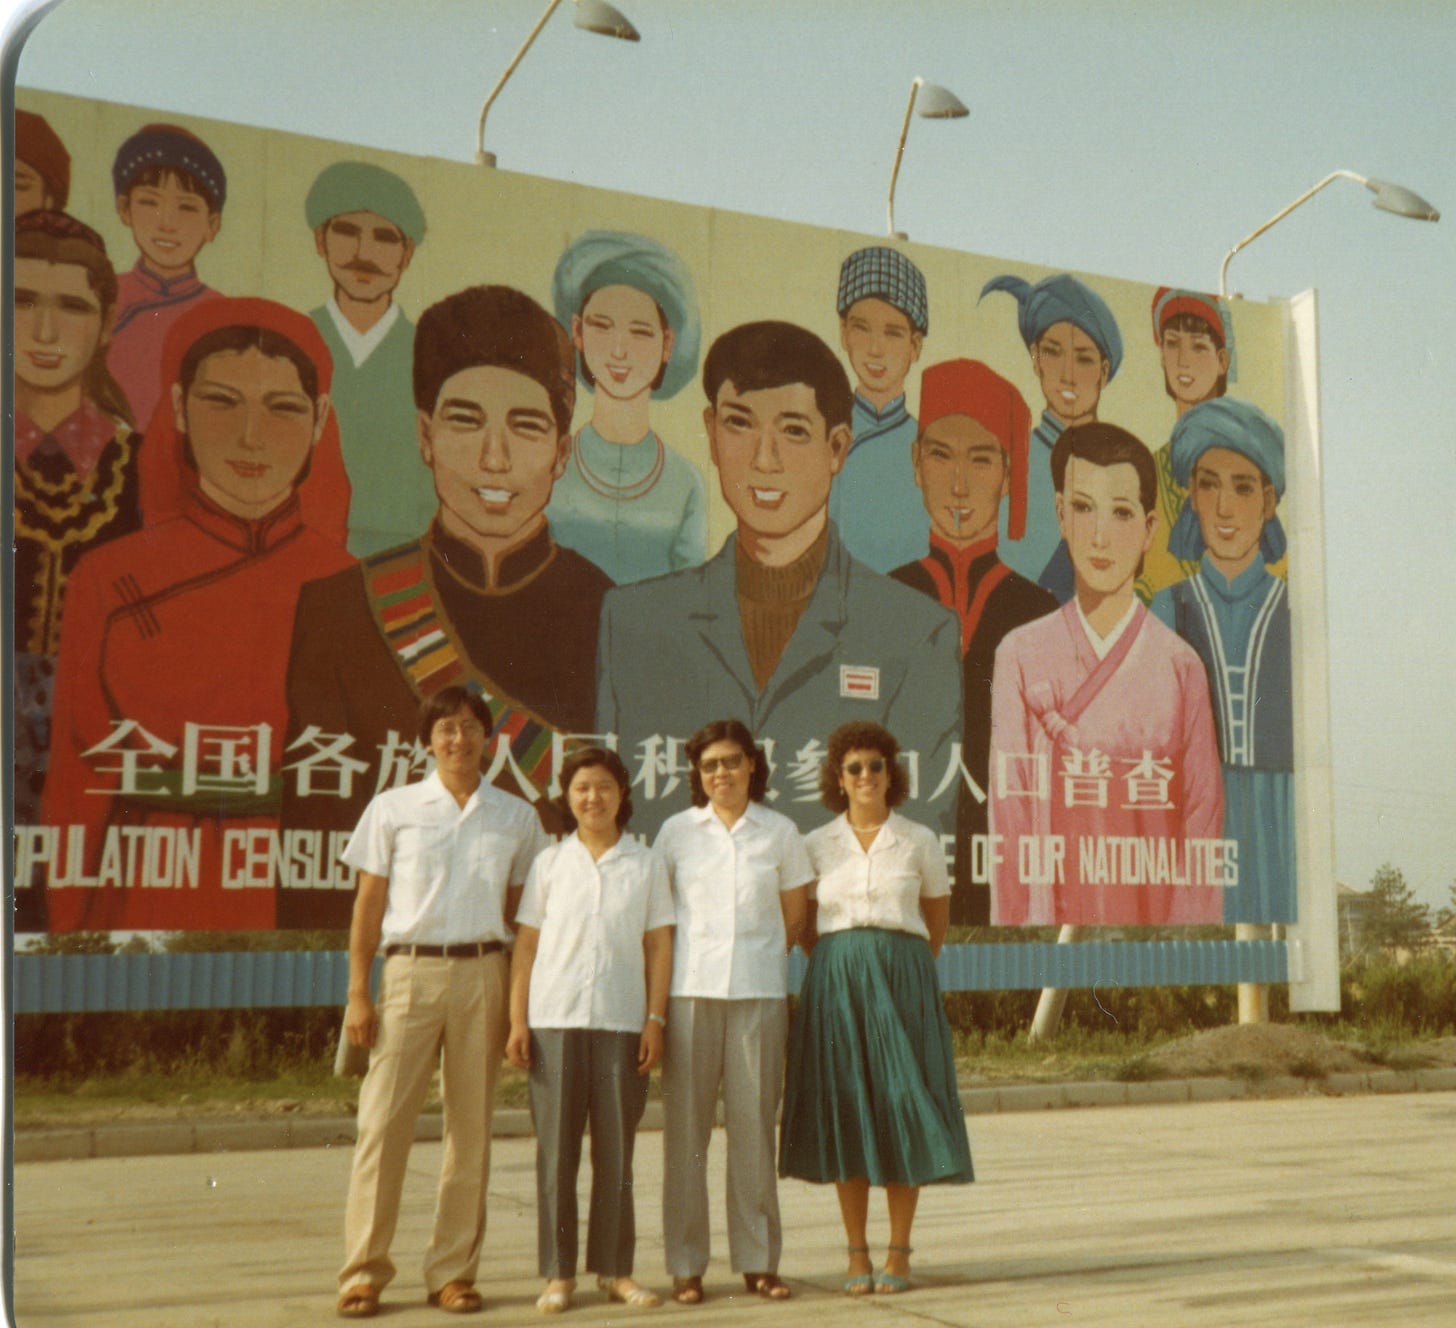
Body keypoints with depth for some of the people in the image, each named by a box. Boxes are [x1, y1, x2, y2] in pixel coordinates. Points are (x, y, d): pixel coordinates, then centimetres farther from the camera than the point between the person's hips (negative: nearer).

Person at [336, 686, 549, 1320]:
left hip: (483, 974, 2)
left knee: (471, 1127, 3)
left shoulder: (516, 818, 10)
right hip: (410, 970, -1)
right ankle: (363, 1272, 3)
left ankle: (453, 1271, 12)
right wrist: (358, 994, -1)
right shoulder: (393, 809, 6)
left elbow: (522, 913, 13)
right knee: (383, 1121, -5)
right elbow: (368, 905, 6)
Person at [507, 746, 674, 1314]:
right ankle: (558, 1273, 10)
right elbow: (525, 945, 6)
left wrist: (655, 1019, 0)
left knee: (616, 1149, 4)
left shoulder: (646, 864, 7)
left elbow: (659, 946, 7)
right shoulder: (550, 862, 7)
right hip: (555, 1019, 0)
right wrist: (517, 1021, 0)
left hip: (622, 1021, 0)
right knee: (556, 1149, 2)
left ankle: (615, 1269, 14)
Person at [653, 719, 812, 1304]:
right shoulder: (677, 831, 7)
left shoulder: (779, 832, 7)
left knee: (754, 1124, 2)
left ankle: (758, 1260, 13)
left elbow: (794, 917, 15)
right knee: (685, 1126, 0)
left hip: (759, 992, 0)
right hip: (691, 989, 0)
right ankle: (686, 1265, 8)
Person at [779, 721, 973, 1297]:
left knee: (904, 1109, -3)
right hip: (835, 983, 1)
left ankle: (898, 1253, 6)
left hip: (904, 979, 0)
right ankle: (857, 1254, 9)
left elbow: (938, 917, 14)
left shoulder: (920, 841, 5)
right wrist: (840, 966, 7)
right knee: (844, 1111, 0)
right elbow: (804, 925, 14)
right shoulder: (817, 845, 7)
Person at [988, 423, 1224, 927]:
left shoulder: (1180, 665, 0)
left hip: (1155, 917, 0)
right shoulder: (1020, 655, 1)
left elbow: (1202, 820, 0)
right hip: (1053, 918, 0)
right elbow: (1010, 814, -1)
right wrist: (1017, 931, -10)